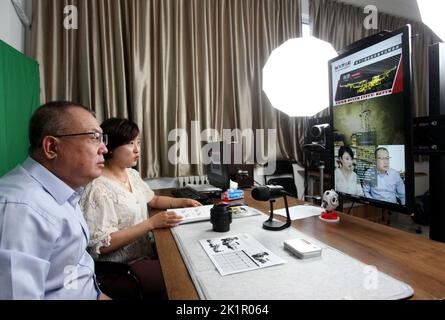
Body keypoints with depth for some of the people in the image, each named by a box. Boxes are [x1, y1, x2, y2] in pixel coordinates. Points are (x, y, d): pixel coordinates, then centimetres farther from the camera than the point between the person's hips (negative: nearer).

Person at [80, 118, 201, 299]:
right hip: (122, 267, -8)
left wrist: (182, 202, 2)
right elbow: (102, 245, -22)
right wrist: (151, 223, -26)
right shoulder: (98, 188, -21)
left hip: (145, 251, 8)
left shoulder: (132, 174, 5)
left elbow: (153, 200, 19)